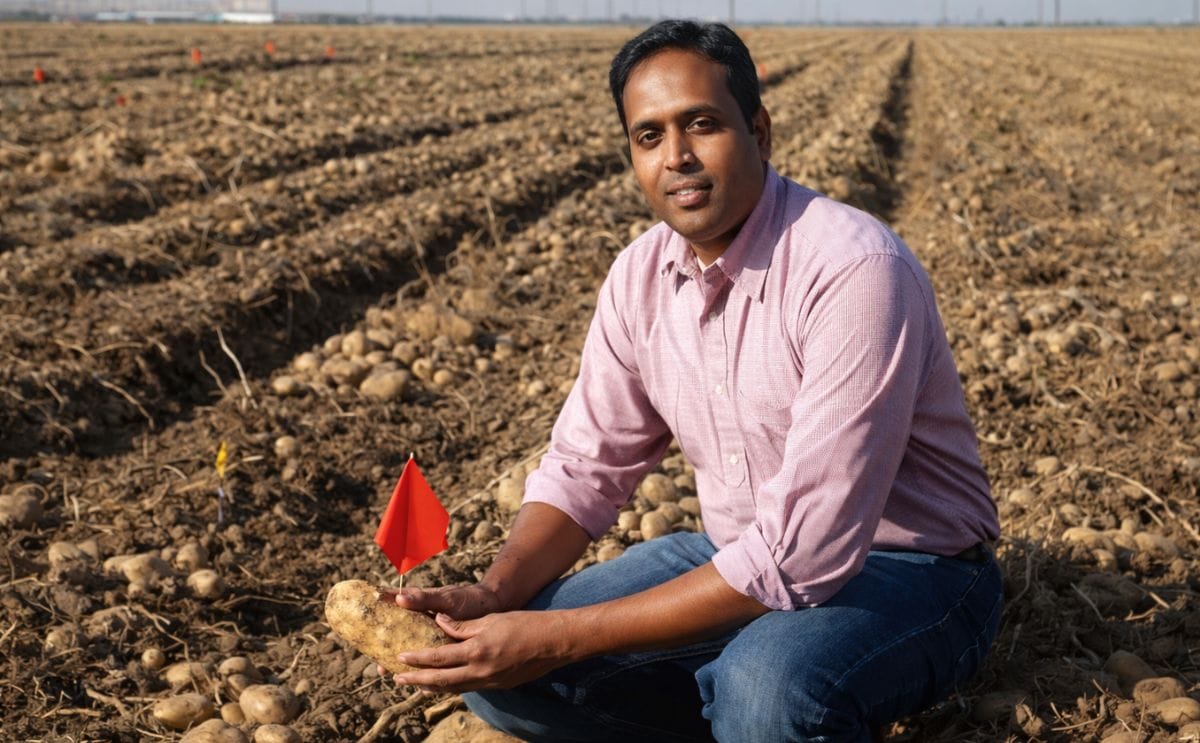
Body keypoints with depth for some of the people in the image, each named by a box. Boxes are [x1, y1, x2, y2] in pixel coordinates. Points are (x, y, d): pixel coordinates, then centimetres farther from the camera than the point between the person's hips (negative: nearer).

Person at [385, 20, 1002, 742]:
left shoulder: (854, 271, -27)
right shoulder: (642, 276, -3)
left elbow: (803, 553, -30)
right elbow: (586, 466, 4)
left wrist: (564, 637, -29)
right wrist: (494, 594, -16)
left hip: (909, 573, -6)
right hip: (743, 556, 7)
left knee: (769, 680, -39)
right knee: (497, 668, -6)